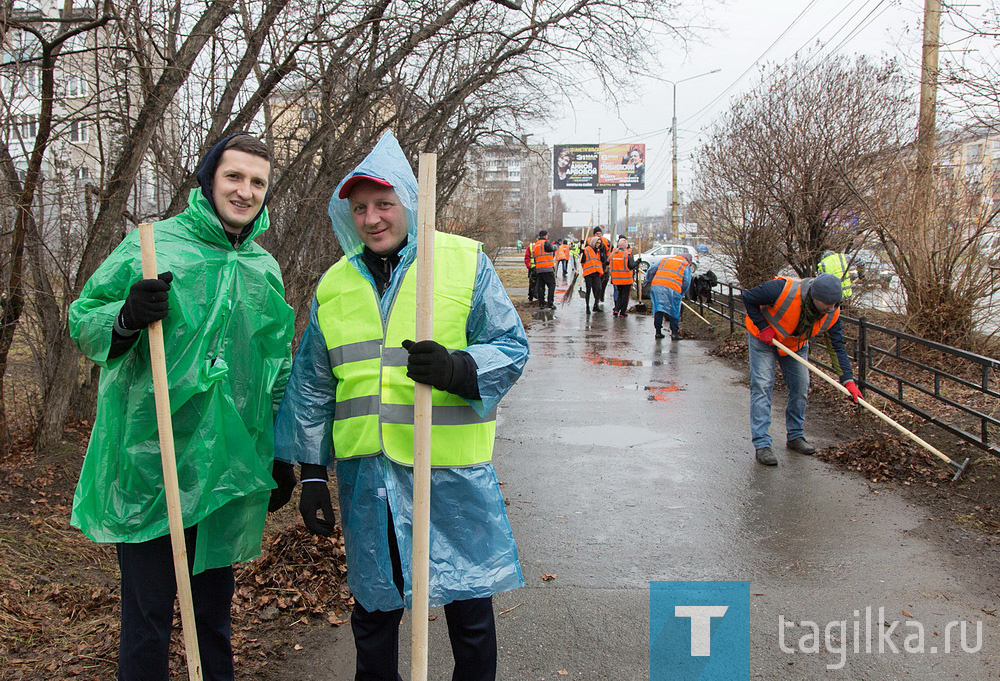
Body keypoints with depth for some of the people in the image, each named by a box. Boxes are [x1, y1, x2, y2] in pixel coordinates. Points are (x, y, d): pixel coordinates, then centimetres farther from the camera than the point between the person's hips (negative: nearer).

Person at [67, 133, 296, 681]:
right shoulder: (150, 244, -3)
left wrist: (283, 455, 18)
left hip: (228, 467, 4)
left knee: (214, 605, 18)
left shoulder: (265, 269, 10)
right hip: (150, 465, -4)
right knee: (146, 617, 5)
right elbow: (81, 322, 0)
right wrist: (126, 318, -22)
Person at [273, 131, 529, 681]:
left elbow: (511, 346, -4)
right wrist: (312, 473, 12)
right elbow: (313, 388, 13)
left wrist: (457, 369, -24)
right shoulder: (333, 286, 8)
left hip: (453, 469, -3)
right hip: (366, 471, 3)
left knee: (470, 605, 11)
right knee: (374, 608, 18)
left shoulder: (464, 261, -3)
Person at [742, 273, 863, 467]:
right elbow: (748, 298, -24)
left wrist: (848, 380, -21)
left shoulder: (832, 313, -22)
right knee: (762, 386, -12)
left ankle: (795, 436, 22)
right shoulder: (783, 289, -38)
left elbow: (838, 346, -14)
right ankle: (761, 445, -11)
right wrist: (763, 327, -27)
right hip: (763, 339, -5)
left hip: (796, 345, 5)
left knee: (801, 387, 3)